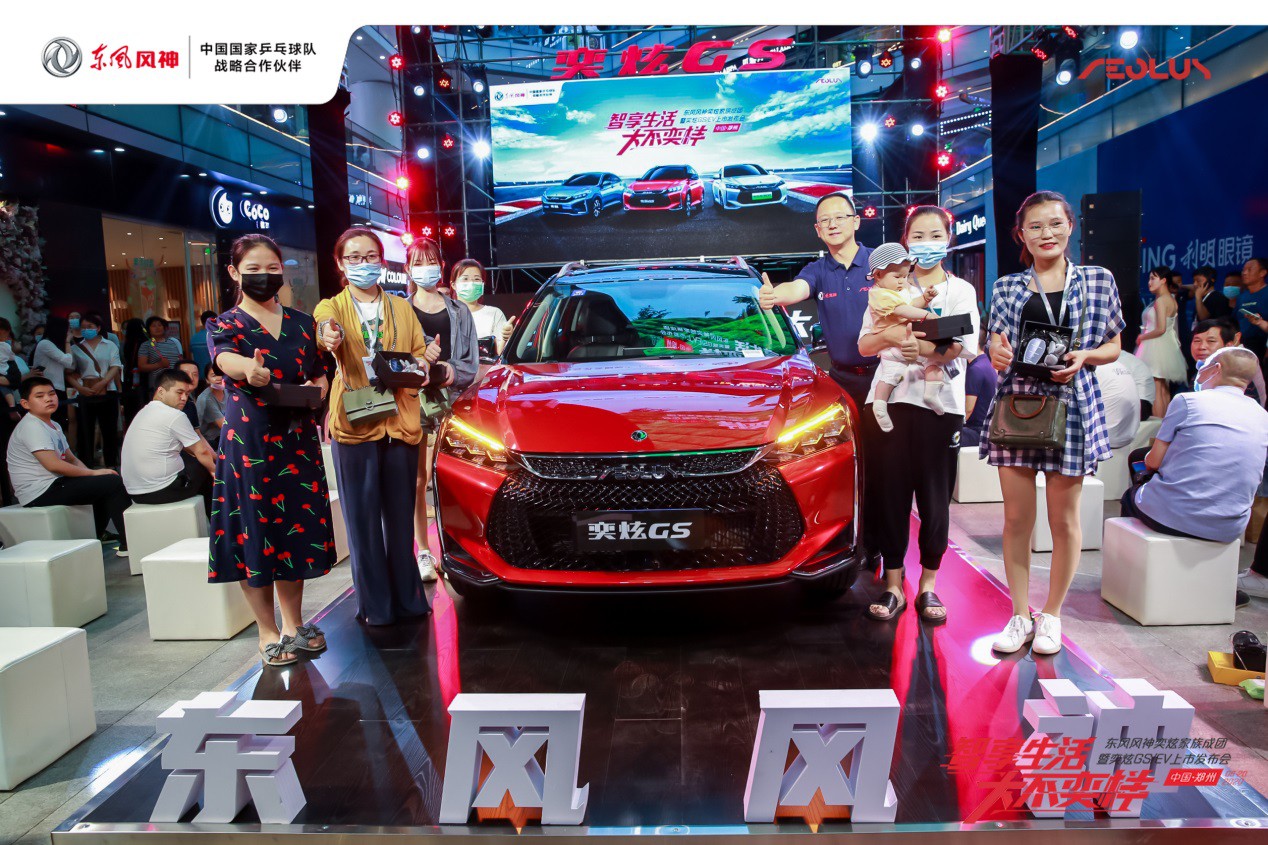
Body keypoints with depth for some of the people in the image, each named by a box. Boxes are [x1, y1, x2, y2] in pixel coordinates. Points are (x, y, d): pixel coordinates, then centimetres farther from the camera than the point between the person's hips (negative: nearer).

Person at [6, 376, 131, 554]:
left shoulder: (54, 425, 17)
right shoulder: (31, 427, -15)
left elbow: (71, 459, 17)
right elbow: (53, 465, -24)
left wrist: (89, 473, -2)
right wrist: (93, 473, -15)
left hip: (54, 484, 10)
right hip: (40, 494, -10)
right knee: (113, 483, -16)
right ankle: (128, 544, -13)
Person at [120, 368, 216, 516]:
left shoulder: (143, 411, 14)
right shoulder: (175, 416, -14)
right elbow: (202, 452, -6)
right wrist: (214, 469, 12)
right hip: (161, 490, -8)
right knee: (206, 470, 14)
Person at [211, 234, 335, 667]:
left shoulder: (302, 323, 12)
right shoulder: (225, 325, -1)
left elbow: (320, 374, 19)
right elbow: (224, 358, -24)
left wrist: (317, 387, -5)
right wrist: (247, 369, -47)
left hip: (298, 439, 4)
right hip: (249, 440, -4)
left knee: (296, 528, 9)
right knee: (256, 532, 0)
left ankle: (293, 623, 25)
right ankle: (268, 632, 14)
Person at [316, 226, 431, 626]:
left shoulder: (401, 308, 16)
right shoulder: (331, 307, 6)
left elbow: (421, 354, 15)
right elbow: (325, 329, -17)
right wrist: (329, 339, -41)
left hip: (400, 422, 2)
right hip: (353, 423, -2)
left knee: (401, 514, 7)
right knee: (363, 517, 0)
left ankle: (408, 597, 18)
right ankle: (375, 604, 11)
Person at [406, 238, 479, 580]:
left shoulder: (458, 312, 18)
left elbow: (472, 363, 12)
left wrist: (453, 371, -8)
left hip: (447, 398, 1)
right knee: (418, 479, -1)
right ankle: (424, 552, 6)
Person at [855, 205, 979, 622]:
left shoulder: (961, 290, 11)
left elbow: (967, 346, -4)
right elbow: (864, 345, 6)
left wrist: (926, 348, -20)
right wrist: (891, 334, -14)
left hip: (940, 403, -1)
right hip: (890, 398, 1)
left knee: (935, 497, 2)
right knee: (891, 493, 1)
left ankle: (928, 585, 14)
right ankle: (893, 585, 9)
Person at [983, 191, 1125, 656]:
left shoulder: (1098, 280, 7)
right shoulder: (1007, 287, 10)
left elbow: (1113, 346, 9)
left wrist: (1082, 356, -12)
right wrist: (997, 352, -9)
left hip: (1072, 406, -1)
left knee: (1064, 519, 6)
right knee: (1016, 517, 3)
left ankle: (1051, 615, 23)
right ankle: (1020, 615, 17)